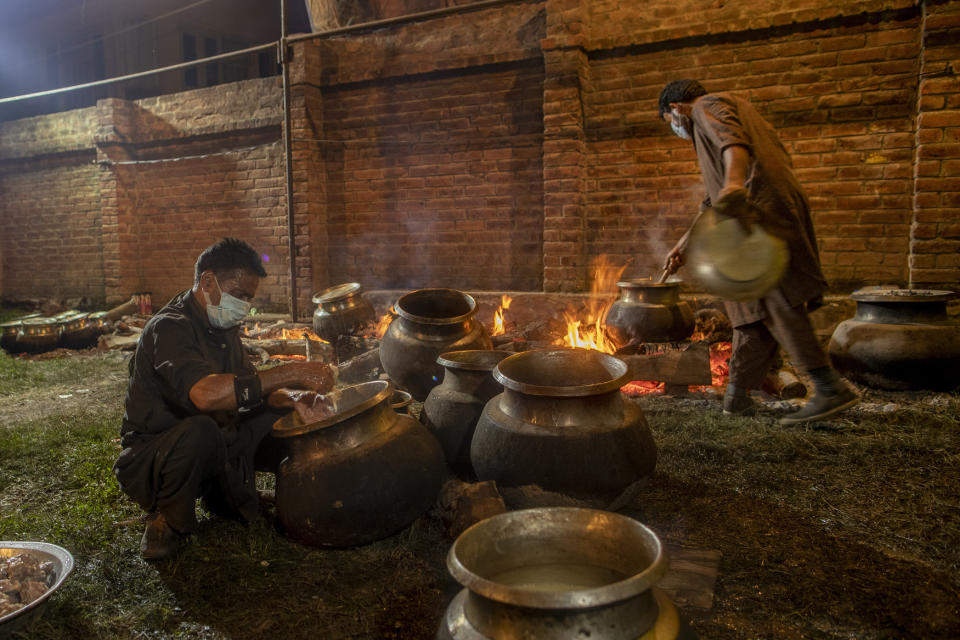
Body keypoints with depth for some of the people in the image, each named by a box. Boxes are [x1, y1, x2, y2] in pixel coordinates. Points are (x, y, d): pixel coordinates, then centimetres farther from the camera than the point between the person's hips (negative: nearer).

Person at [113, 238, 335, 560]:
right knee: (200, 429, -38)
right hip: (147, 459, -8)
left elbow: (250, 387, 10)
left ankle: (228, 493, 10)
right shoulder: (169, 327, -22)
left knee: (278, 414, -4)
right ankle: (166, 521, -11)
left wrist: (288, 396, -13)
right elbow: (205, 393, -41)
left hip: (206, 452, 8)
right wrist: (291, 373, -39)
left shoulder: (223, 327, 7)